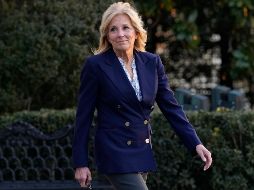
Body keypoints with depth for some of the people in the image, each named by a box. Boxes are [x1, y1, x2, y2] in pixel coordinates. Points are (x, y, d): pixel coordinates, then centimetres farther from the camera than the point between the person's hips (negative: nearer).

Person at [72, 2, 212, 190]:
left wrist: (196, 144, -4)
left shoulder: (152, 62, 5)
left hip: (143, 152, 5)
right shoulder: (96, 65, -8)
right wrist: (80, 163, -7)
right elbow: (83, 116, -6)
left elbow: (171, 107, 5)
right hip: (115, 153, -5)